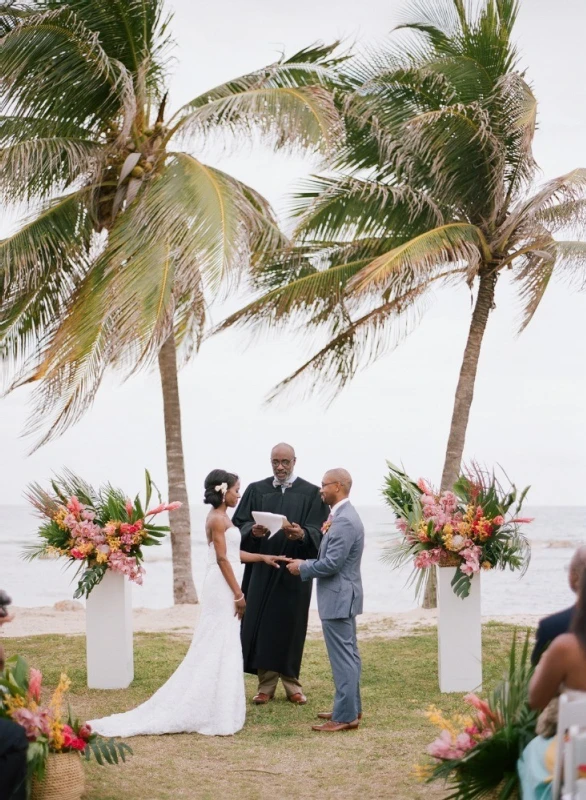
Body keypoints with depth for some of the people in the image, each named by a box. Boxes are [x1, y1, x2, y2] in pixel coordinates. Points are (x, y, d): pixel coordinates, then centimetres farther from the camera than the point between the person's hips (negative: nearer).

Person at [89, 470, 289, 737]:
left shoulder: (220, 517, 15)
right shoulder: (218, 519, -14)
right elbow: (222, 559, -18)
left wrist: (262, 557, 22)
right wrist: (238, 594, -18)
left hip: (223, 589, 10)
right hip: (222, 588, -10)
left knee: (218, 648, 12)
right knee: (219, 648, -6)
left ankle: (209, 708, 17)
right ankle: (214, 713, -2)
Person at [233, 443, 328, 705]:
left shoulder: (311, 493, 2)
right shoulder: (256, 490, 8)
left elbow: (319, 531, -6)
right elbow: (239, 524, 2)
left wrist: (302, 534, -27)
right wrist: (253, 531, -20)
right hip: (262, 570, 1)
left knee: (291, 627, 3)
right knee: (262, 627, 1)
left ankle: (291, 684, 15)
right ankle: (266, 685, 9)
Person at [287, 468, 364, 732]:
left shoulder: (344, 520, -21)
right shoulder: (344, 516, 12)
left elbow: (332, 563, -24)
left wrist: (303, 568, -11)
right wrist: (307, 564, 10)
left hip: (338, 598, -11)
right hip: (344, 596, 11)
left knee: (342, 657, -7)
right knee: (349, 654, 16)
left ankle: (345, 716, -4)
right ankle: (351, 707, 25)